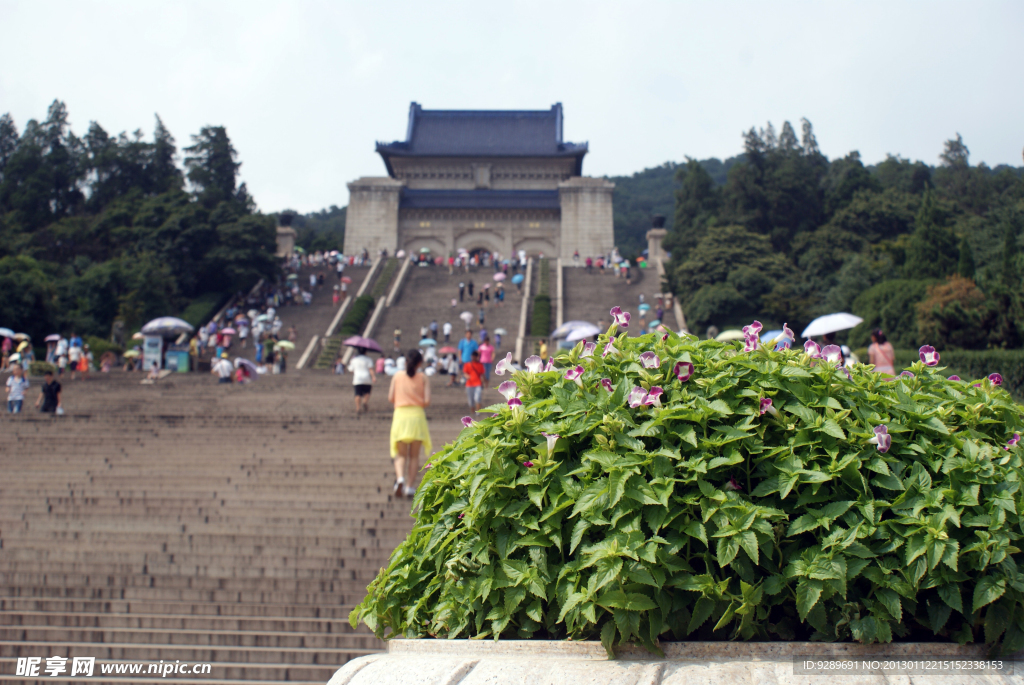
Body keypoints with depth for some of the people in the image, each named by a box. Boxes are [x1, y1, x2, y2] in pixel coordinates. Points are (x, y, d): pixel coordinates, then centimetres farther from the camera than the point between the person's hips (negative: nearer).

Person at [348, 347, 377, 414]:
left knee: (358, 394, -3)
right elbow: (371, 369, -9)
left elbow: (351, 371, 12)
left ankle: (358, 408, -14)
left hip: (357, 379, 1)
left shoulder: (354, 360, 10)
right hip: (367, 379, -1)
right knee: (367, 393, 14)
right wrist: (374, 377, -17)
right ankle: (365, 402, -12)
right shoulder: (368, 359, 4)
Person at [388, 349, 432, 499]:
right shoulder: (423, 377, 2)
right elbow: (427, 401, -6)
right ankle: (410, 487, 5)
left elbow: (391, 398, 2)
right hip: (417, 416, 0)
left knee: (401, 455, 7)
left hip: (400, 415, 1)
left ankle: (400, 478, -19)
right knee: (414, 455, 11)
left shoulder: (397, 376, 5)